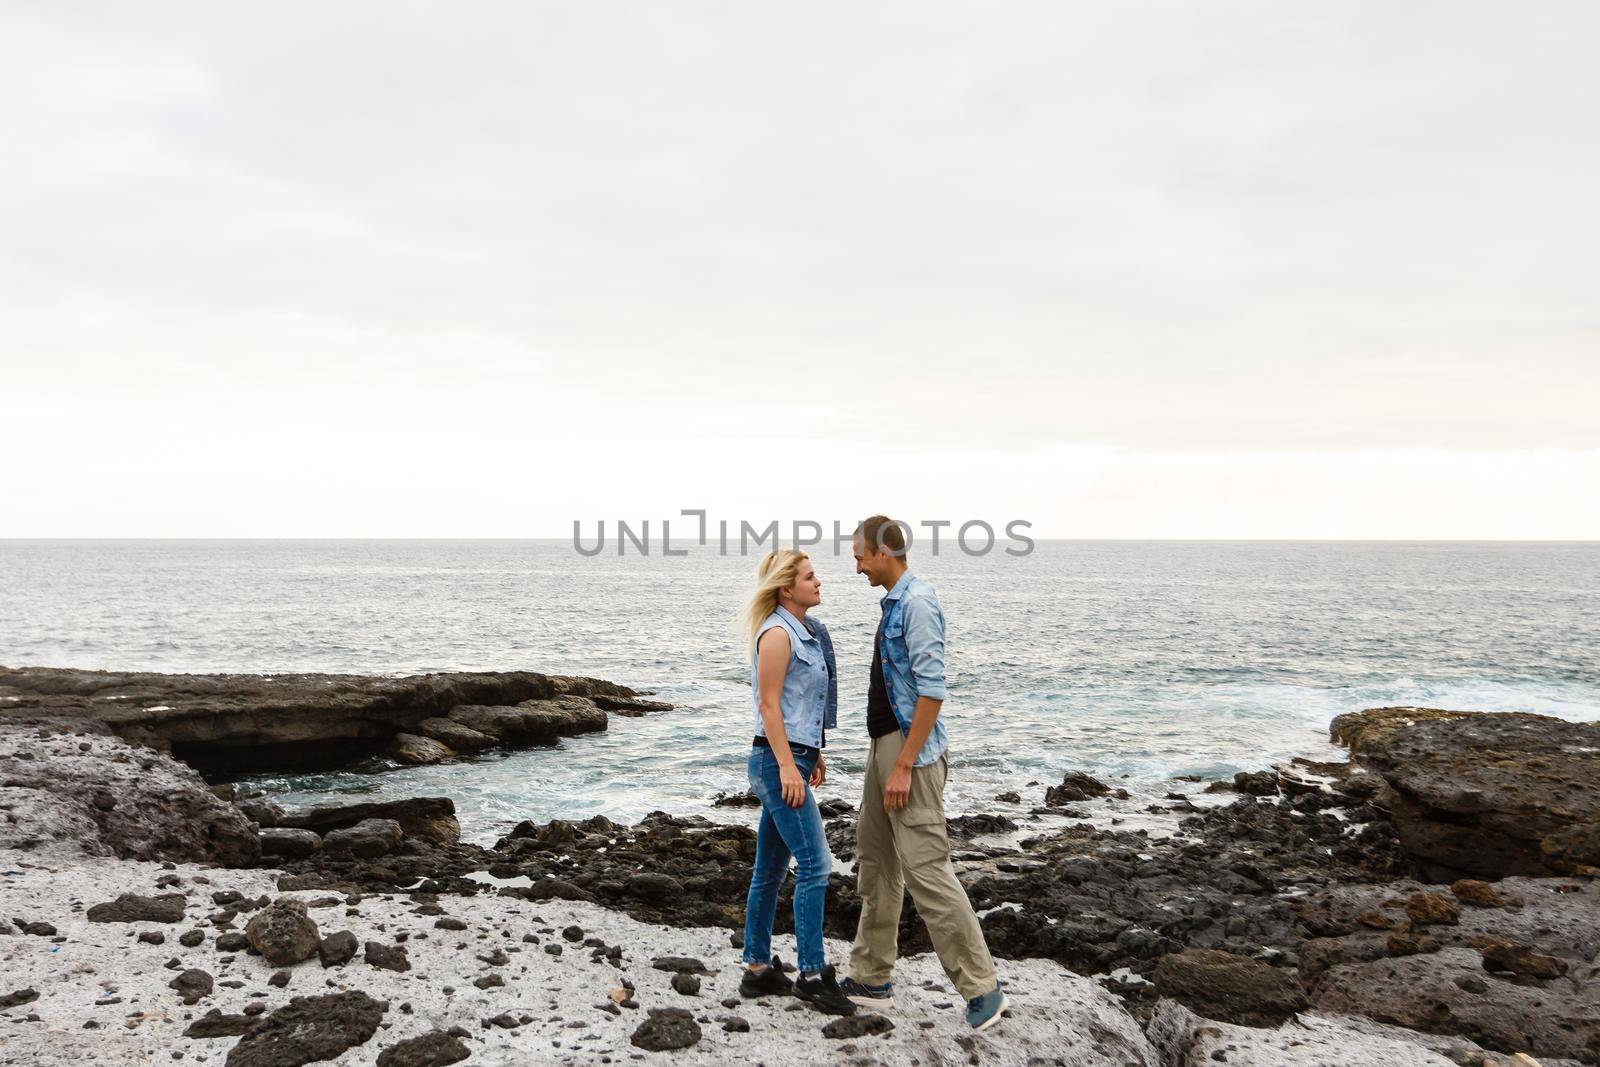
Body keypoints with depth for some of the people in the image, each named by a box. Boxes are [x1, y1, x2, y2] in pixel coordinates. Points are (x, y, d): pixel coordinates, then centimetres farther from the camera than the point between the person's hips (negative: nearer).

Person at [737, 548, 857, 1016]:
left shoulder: (805, 631, 16)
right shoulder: (777, 633, -12)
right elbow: (769, 705, -16)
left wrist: (813, 754, 26)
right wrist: (788, 767, -20)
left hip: (793, 758, 9)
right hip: (778, 761, -9)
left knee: (770, 868, 12)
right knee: (814, 864, -10)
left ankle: (758, 968, 19)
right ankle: (813, 974, -5)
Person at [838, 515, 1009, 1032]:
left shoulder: (917, 603, -17)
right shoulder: (892, 603, 13)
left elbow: (932, 690, -22)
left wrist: (904, 765, -23)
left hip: (911, 752, -10)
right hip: (884, 745, 10)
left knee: (925, 868, -9)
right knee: (876, 861, 15)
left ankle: (982, 988, 0)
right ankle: (871, 979, 26)